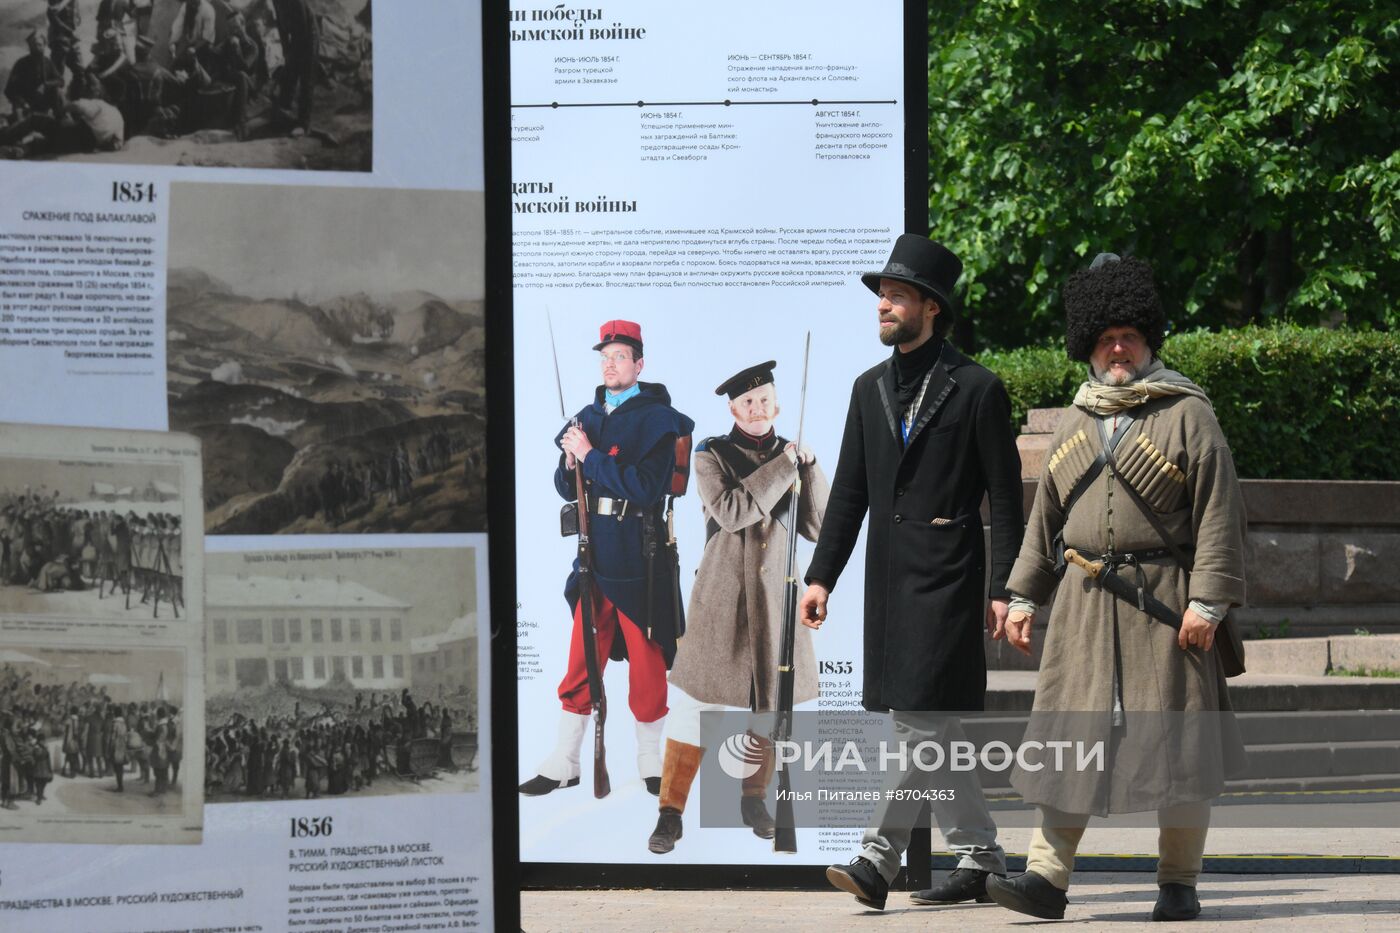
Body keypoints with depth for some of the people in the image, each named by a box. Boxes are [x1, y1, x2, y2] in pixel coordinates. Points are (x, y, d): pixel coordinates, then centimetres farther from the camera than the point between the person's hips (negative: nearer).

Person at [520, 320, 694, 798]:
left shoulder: (657, 418, -7)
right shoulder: (589, 417, 12)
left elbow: (645, 486, -19)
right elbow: (567, 487, 13)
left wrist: (590, 457, -17)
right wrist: (572, 461, -8)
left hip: (639, 557, -5)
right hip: (594, 555, 5)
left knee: (646, 660, 4)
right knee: (581, 659, 7)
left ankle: (651, 762, 16)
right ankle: (563, 763, 12)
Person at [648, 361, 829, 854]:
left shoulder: (790, 454, 8)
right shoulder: (712, 456, -2)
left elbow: (817, 528, 3)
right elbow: (730, 511, -20)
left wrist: (810, 468, -8)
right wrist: (782, 467, -18)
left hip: (776, 596, 4)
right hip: (722, 596, -4)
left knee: (773, 701, 9)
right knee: (695, 701, -5)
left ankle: (754, 798, 28)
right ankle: (671, 814, 1)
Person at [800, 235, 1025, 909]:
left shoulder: (977, 390, -3)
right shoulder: (870, 388, 14)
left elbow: (1004, 499, -4)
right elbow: (849, 492, 15)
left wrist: (1006, 590, -9)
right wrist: (821, 575, 7)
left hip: (946, 577, -7)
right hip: (887, 578, 7)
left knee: (924, 719, -11)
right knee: (927, 729, 10)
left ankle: (879, 858, -12)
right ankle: (980, 859, 20)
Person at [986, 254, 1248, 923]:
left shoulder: (1187, 414, -1)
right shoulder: (1075, 423, 14)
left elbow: (1219, 511, -6)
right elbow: (1045, 518, 18)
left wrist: (1208, 601, -14)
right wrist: (1022, 596, 12)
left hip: (1161, 599, -4)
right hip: (1084, 600, 4)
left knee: (1176, 741, 1)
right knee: (1068, 734, -1)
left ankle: (1178, 884, 11)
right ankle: (1047, 879, -1)